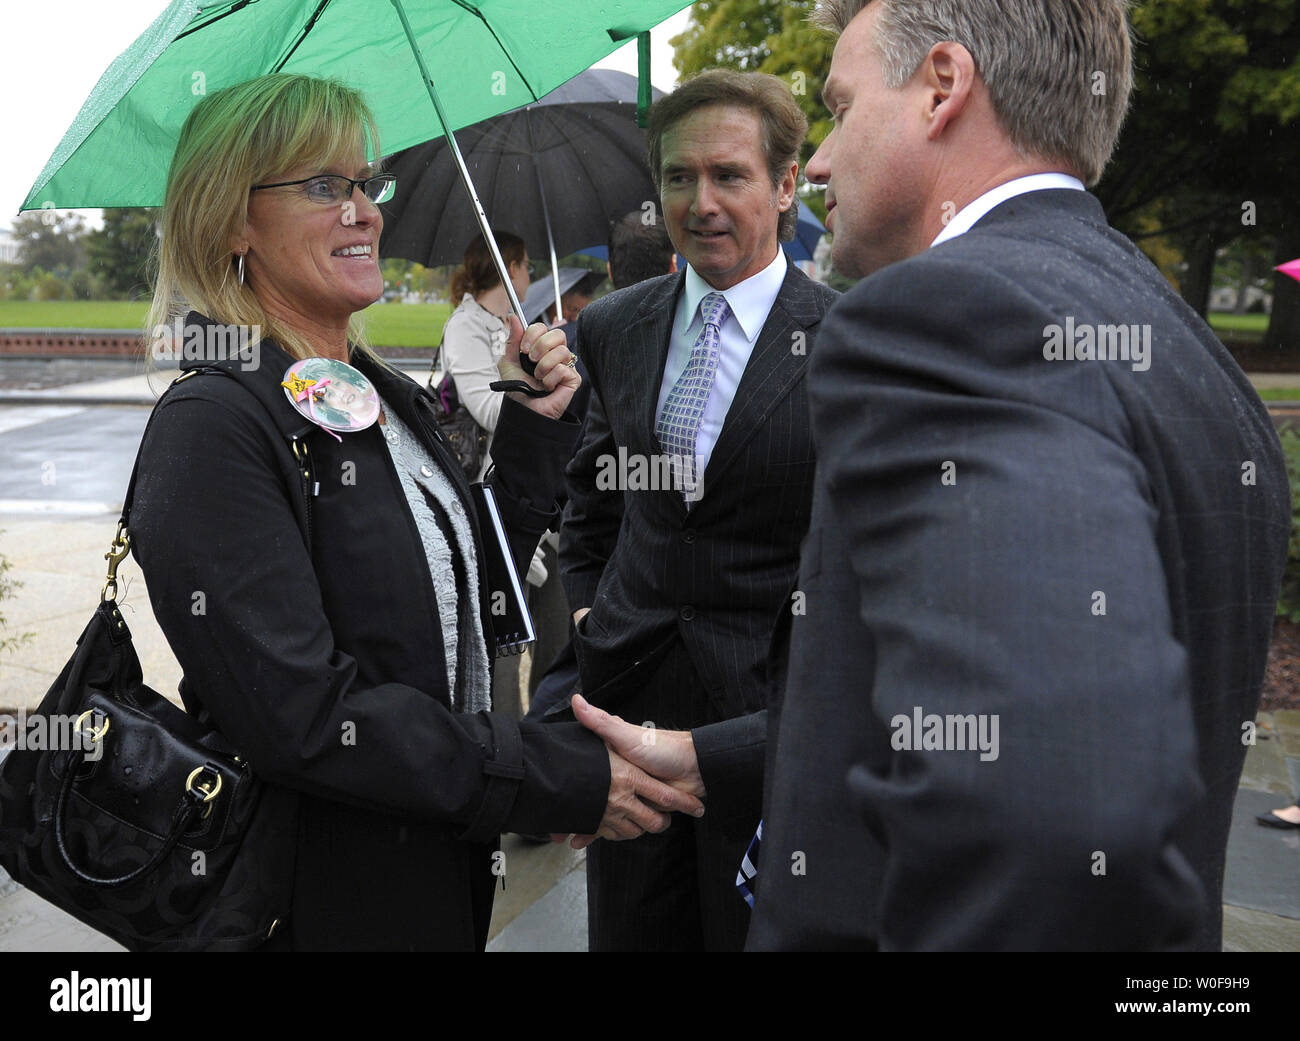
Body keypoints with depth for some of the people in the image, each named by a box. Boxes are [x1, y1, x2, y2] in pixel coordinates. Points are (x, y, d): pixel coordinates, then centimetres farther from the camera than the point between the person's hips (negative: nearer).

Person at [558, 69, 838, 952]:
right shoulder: (612, 329, 5)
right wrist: (588, 617, 8)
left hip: (773, 711, -4)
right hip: (628, 700, 4)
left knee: (759, 929, 12)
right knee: (628, 929, 16)